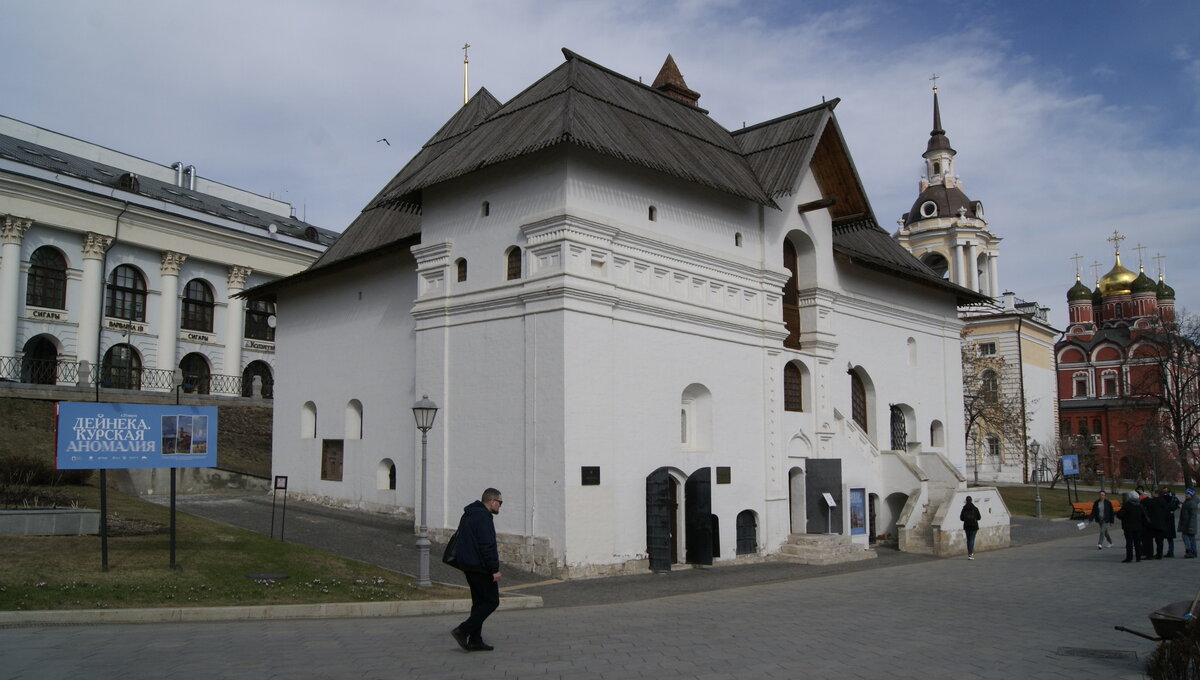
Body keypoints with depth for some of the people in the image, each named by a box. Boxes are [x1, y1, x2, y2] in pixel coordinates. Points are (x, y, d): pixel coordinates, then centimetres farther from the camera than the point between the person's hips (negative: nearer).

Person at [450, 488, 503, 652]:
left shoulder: (467, 515, 15)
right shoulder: (483, 517, -17)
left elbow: (461, 541, 22)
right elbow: (488, 545, -22)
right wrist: (495, 569, -19)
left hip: (467, 565, 10)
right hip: (480, 567, -10)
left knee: (479, 602, 14)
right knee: (491, 601, -3)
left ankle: (475, 640, 14)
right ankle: (463, 631, -8)